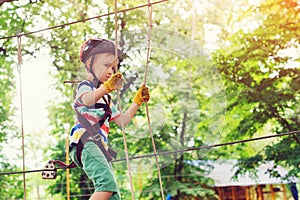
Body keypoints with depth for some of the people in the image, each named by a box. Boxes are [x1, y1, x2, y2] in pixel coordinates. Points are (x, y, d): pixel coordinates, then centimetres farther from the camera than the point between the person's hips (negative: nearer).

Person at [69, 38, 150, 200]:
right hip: (84, 143, -9)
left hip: (99, 148, 10)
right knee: (108, 183, -30)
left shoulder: (105, 98, 32)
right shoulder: (85, 86, 4)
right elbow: (87, 100, -22)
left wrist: (137, 101, 21)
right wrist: (106, 87, -39)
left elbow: (122, 120, 30)